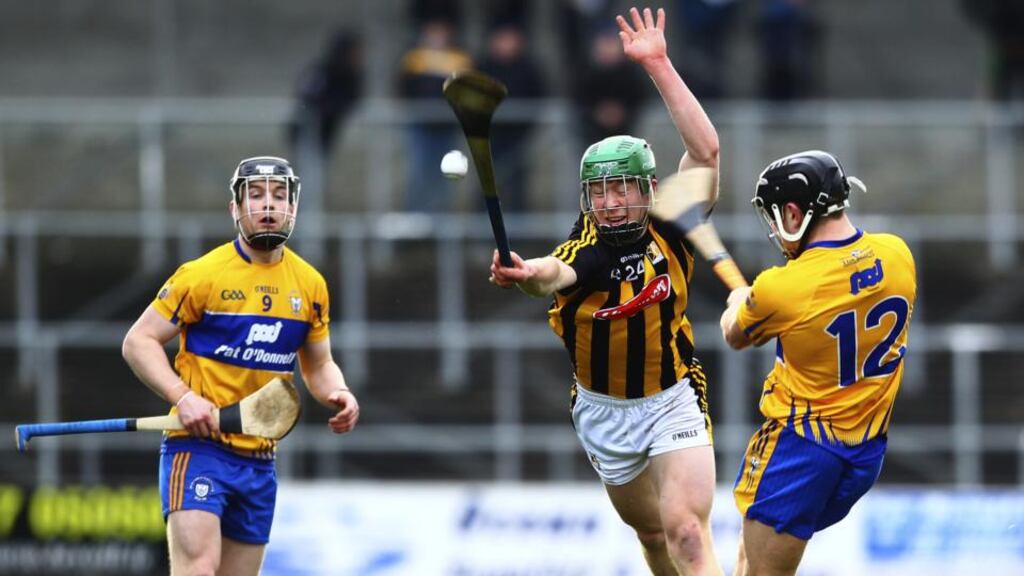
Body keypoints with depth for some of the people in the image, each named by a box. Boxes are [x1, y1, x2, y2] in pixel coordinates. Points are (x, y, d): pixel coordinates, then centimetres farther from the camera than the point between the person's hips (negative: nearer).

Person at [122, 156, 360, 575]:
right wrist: (183, 398, -19)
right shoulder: (202, 275, -8)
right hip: (198, 446, -6)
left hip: (259, 461, 6)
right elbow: (138, 342, -5)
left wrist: (338, 394, -2)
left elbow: (318, 364, 21)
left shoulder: (310, 285, 8)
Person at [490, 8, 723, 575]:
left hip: (673, 400, -2)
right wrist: (525, 274, -66)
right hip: (604, 412, 2)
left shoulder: (670, 230, -12)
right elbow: (555, 273, -41)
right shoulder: (584, 251, -16)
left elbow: (705, 150, -21)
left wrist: (658, 65, -26)